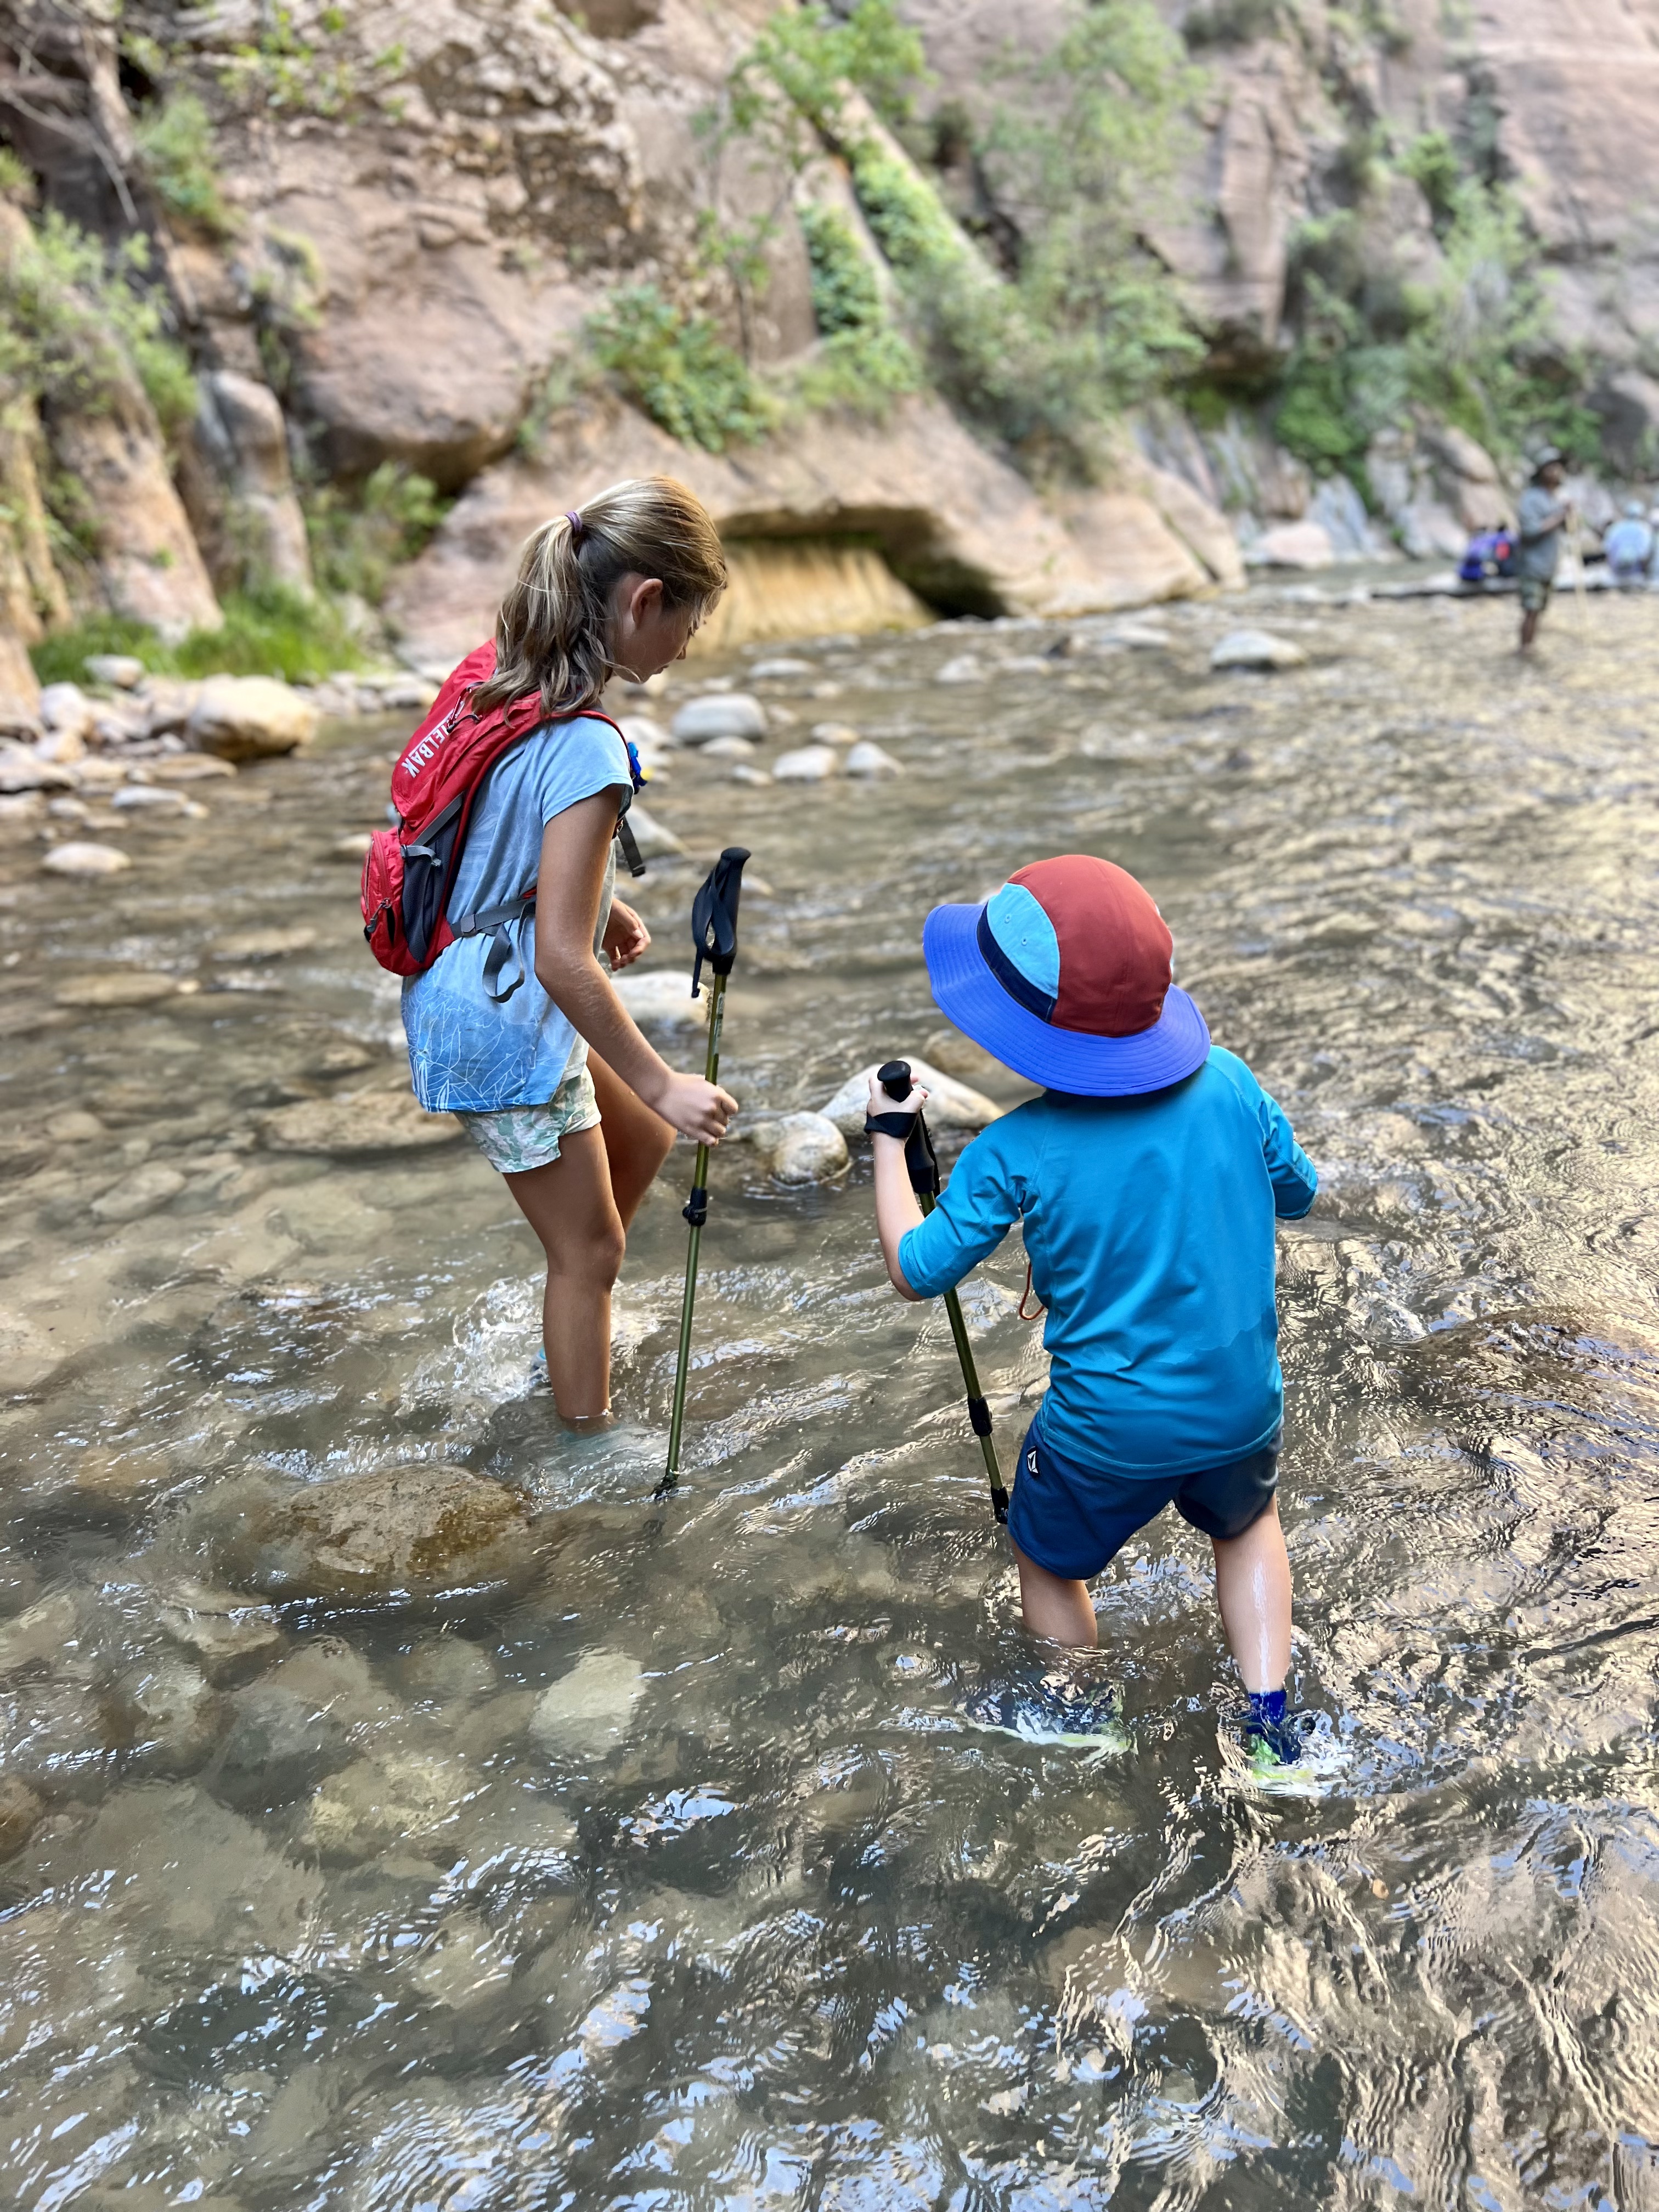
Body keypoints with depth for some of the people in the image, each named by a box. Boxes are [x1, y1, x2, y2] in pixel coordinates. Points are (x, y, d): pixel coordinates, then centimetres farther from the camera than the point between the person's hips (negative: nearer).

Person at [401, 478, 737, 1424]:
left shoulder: (510, 682, -1)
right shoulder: (587, 749, -29)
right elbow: (562, 960, -29)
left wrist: (598, 900, 16)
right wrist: (660, 1083, -20)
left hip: (469, 989, 9)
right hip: (507, 1033, -9)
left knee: (643, 1139, 26)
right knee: (591, 1247, 8)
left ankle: (581, 1321, 42)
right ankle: (588, 1444, 27)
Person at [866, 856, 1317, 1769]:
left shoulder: (1013, 1155, -20)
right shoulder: (1228, 1084, -11)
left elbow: (915, 1270, -7)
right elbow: (1298, 1195, 5)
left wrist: (888, 1136, 3)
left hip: (1107, 1435, -3)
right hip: (1243, 1408, 3)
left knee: (1050, 1566, 27)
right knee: (1247, 1522, 35)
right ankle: (1270, 1719, 28)